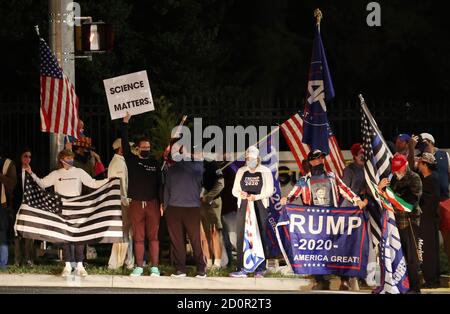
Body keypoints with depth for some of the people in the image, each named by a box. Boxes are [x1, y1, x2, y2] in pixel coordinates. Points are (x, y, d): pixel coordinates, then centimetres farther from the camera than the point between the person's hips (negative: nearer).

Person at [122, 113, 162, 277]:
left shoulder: (155, 163, 9)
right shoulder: (132, 160, 6)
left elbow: (160, 183, 8)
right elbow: (125, 144, -3)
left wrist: (161, 203, 0)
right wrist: (125, 123, -8)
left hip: (152, 203, 0)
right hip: (136, 204, 0)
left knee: (153, 237, -2)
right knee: (138, 237, 2)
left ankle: (155, 267, -1)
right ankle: (139, 267, 6)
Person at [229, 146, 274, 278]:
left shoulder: (265, 172, 5)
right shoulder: (241, 172, 13)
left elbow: (269, 191, 1)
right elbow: (235, 190, 13)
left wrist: (256, 196, -14)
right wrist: (240, 194, -10)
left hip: (260, 208, -2)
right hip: (243, 207, 2)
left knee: (260, 237, -5)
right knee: (241, 237, -5)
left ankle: (260, 269, -2)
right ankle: (241, 269, -3)